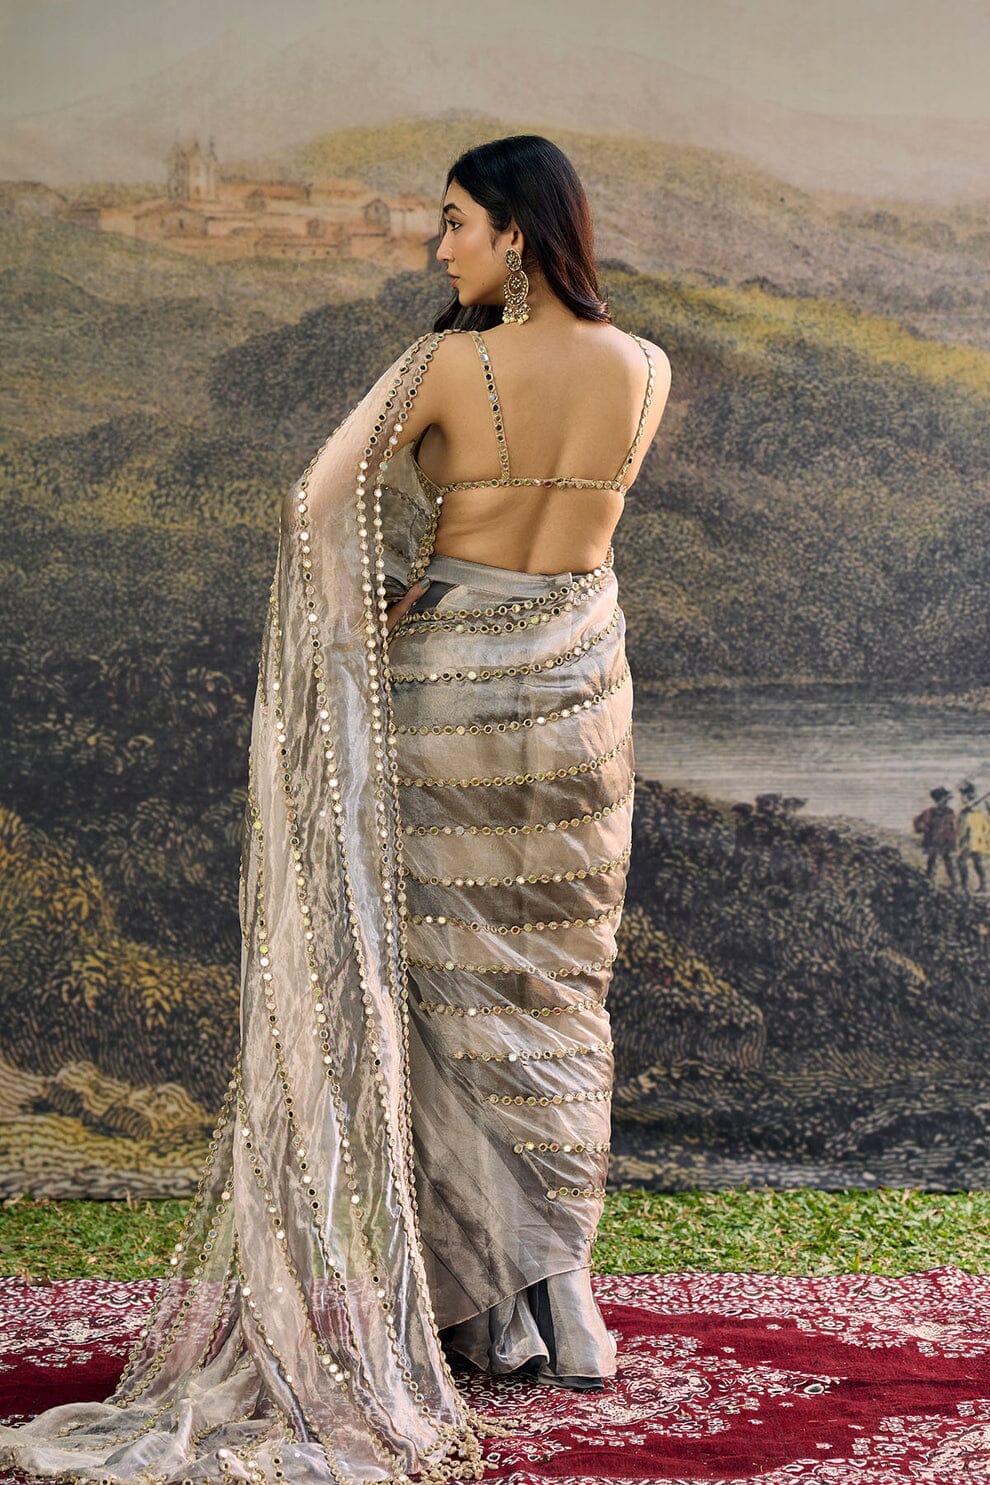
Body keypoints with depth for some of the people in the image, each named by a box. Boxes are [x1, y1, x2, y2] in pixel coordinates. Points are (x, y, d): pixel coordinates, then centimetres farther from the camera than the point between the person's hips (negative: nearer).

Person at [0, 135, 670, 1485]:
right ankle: (562, 1291, 13)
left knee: (449, 977, 8)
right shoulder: (647, 372, -1)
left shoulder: (448, 364, -14)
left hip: (453, 679, -4)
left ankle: (482, 1299, 14)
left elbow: (321, 500, -11)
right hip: (584, 684, 4)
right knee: (557, 981, 13)